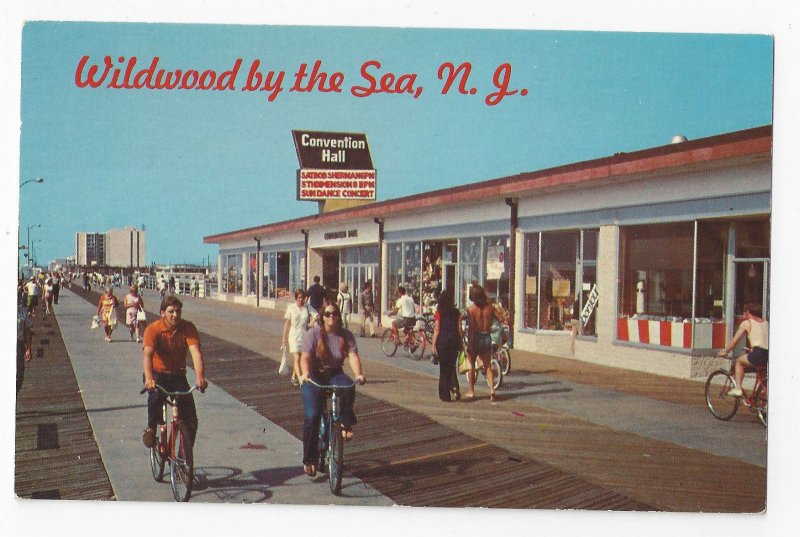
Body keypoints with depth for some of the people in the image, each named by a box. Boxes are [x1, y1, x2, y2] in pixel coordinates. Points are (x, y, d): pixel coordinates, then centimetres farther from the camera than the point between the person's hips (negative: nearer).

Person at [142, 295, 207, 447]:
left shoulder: (188, 328, -13)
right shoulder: (153, 329, -17)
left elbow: (196, 353, -25)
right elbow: (147, 354, -32)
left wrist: (200, 377, -43)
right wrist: (149, 378, -51)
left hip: (178, 376, 2)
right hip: (157, 374, -2)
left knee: (191, 421, -9)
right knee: (155, 396, -37)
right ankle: (151, 428, -9)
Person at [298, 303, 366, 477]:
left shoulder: (346, 335, -1)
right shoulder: (313, 333, -8)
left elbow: (353, 356, -13)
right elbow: (306, 356, -19)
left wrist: (358, 374, -32)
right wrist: (305, 373, -39)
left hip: (335, 374, 2)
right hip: (314, 376, -2)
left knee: (348, 388, -34)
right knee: (312, 416, -16)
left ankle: (345, 424, -16)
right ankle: (309, 460, -5)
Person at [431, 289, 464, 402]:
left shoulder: (438, 313, -4)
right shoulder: (456, 312, 1)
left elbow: (436, 330, -6)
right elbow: (459, 329, 1)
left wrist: (433, 345, -3)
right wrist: (461, 343, 8)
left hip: (442, 341, -2)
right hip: (454, 340, 2)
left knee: (443, 368, 7)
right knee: (452, 366, 17)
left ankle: (445, 395, 8)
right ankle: (454, 386, -7)